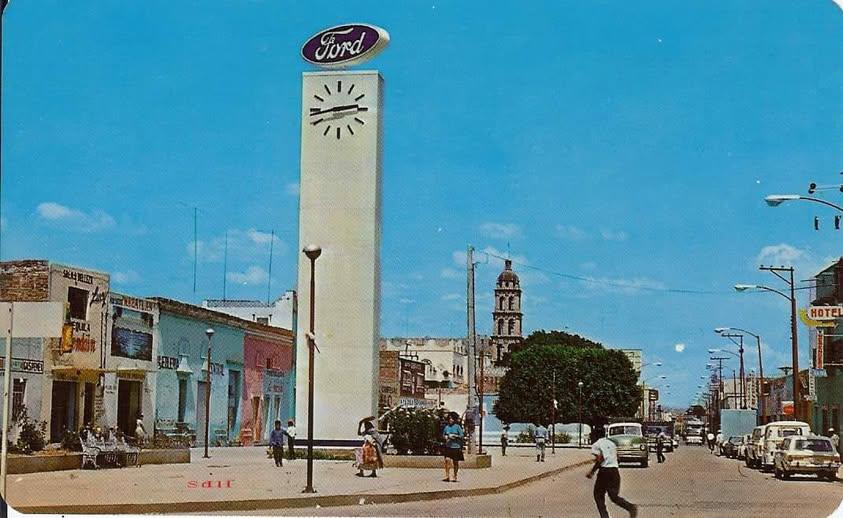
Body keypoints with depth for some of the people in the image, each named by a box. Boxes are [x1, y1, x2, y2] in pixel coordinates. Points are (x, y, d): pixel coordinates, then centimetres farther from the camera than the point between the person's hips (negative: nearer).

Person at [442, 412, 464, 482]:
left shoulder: (457, 427, -3)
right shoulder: (447, 427, 8)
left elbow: (462, 436, -4)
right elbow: (443, 435, 20)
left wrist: (455, 436, -15)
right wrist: (446, 437, -1)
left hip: (456, 447, -3)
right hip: (448, 446, 3)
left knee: (455, 462, 5)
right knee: (447, 460, -13)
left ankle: (455, 477, 16)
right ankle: (447, 476, -10)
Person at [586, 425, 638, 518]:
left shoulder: (596, 445, -3)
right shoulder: (612, 443, 17)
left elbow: (600, 460, -14)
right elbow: (616, 457, 17)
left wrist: (592, 471, -7)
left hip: (604, 471, -6)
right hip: (615, 471, 6)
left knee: (598, 496, 10)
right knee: (614, 496, 8)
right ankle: (631, 507, -15)